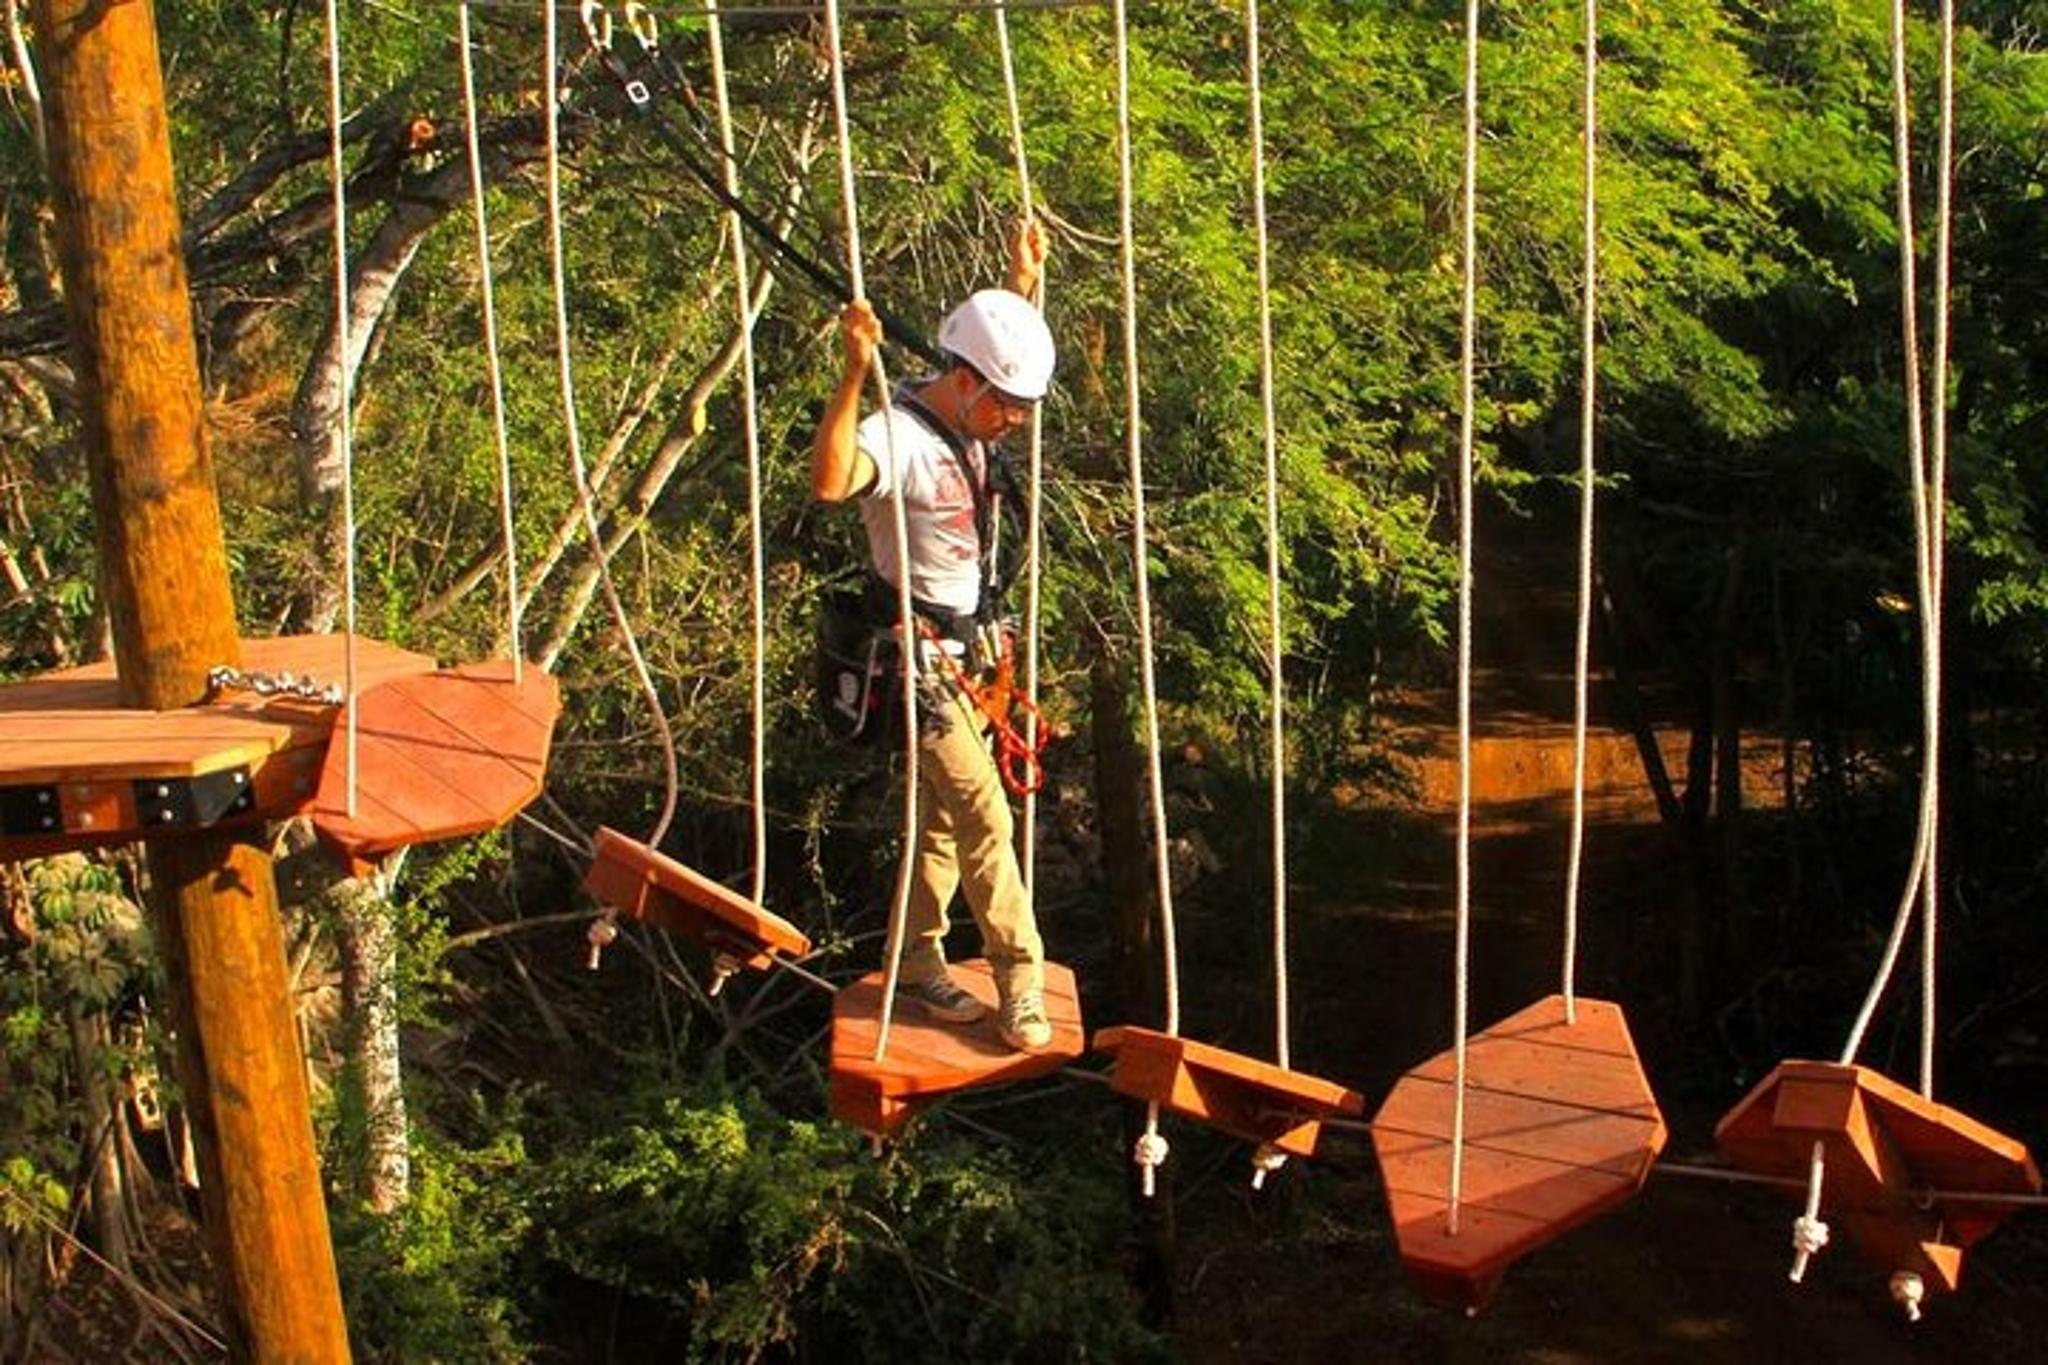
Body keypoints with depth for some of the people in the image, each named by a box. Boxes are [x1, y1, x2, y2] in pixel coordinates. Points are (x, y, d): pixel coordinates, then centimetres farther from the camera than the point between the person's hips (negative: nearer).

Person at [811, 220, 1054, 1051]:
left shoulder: (964, 423, 5)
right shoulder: (899, 433, -23)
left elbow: (1006, 348, 30)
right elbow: (829, 483, -46)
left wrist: (1024, 282, 20)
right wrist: (855, 374, -52)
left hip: (965, 653, 9)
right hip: (919, 658, -9)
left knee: (944, 816, 16)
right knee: (986, 818, -8)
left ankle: (918, 966, 28)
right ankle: (1020, 985, 1)